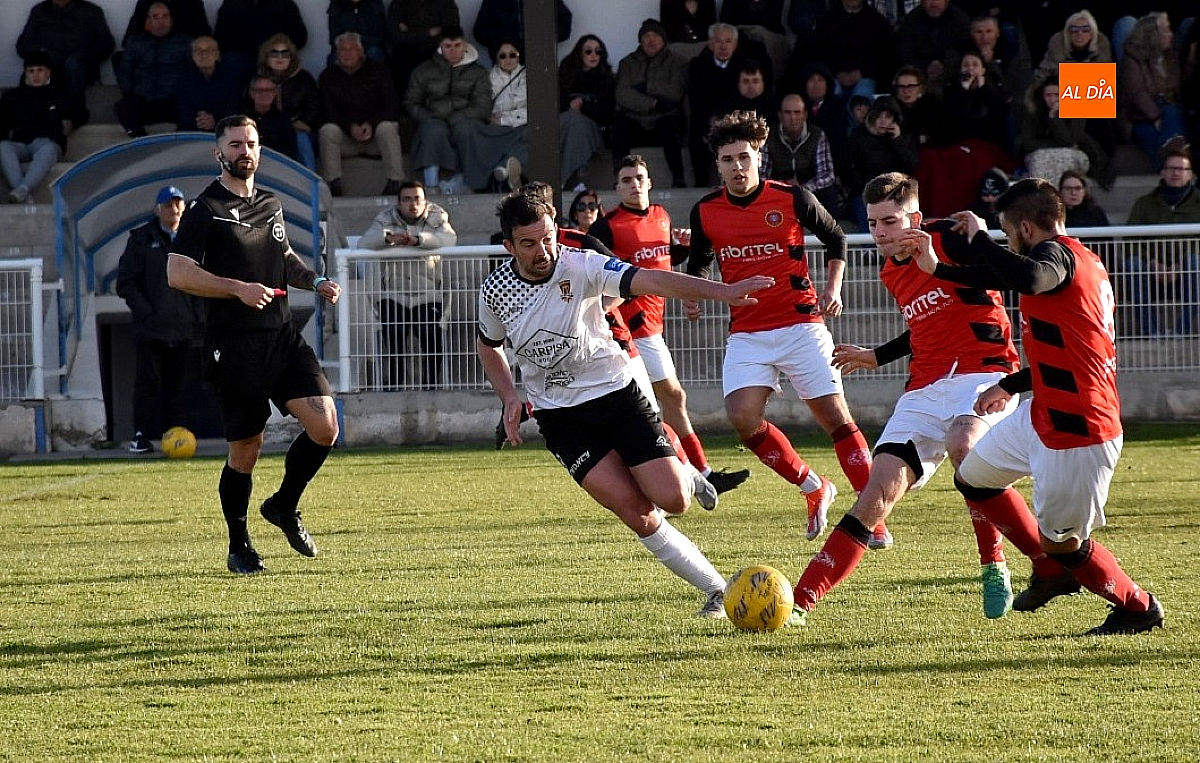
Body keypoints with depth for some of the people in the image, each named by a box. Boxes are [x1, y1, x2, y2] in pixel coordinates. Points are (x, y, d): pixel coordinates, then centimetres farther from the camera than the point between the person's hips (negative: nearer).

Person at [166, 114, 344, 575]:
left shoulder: (270, 204, 16)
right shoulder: (205, 209, -6)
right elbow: (178, 274, -13)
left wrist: (315, 282, 14)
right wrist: (239, 288, -21)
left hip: (282, 336, 6)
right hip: (233, 344, -6)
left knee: (325, 427, -7)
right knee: (245, 450, 0)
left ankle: (284, 506, 17)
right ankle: (238, 546, 18)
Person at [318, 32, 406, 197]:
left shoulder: (378, 70, 7)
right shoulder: (329, 76, 9)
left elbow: (391, 106, -2)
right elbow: (328, 112, -1)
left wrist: (371, 124, -20)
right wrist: (350, 127, -20)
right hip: (346, 137, 1)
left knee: (387, 128, -35)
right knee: (327, 131, -30)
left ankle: (395, 184, -37)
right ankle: (333, 185, -35)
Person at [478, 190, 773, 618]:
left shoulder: (580, 267, -15)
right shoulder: (495, 292, -7)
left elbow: (649, 281, -28)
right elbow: (488, 346, 15)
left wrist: (721, 292, -41)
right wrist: (510, 399, 0)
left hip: (617, 393, -1)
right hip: (561, 417, 1)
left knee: (673, 500, -14)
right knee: (635, 510, -17)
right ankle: (716, 590, -8)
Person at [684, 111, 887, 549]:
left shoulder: (792, 199, -6)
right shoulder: (705, 212, 2)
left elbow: (835, 238, 9)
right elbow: (699, 261, 21)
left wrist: (833, 287, -3)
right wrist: (692, 293, 2)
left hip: (800, 324, -2)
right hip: (746, 333, 2)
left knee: (834, 416, -5)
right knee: (742, 417, -16)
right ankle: (814, 490, 5)